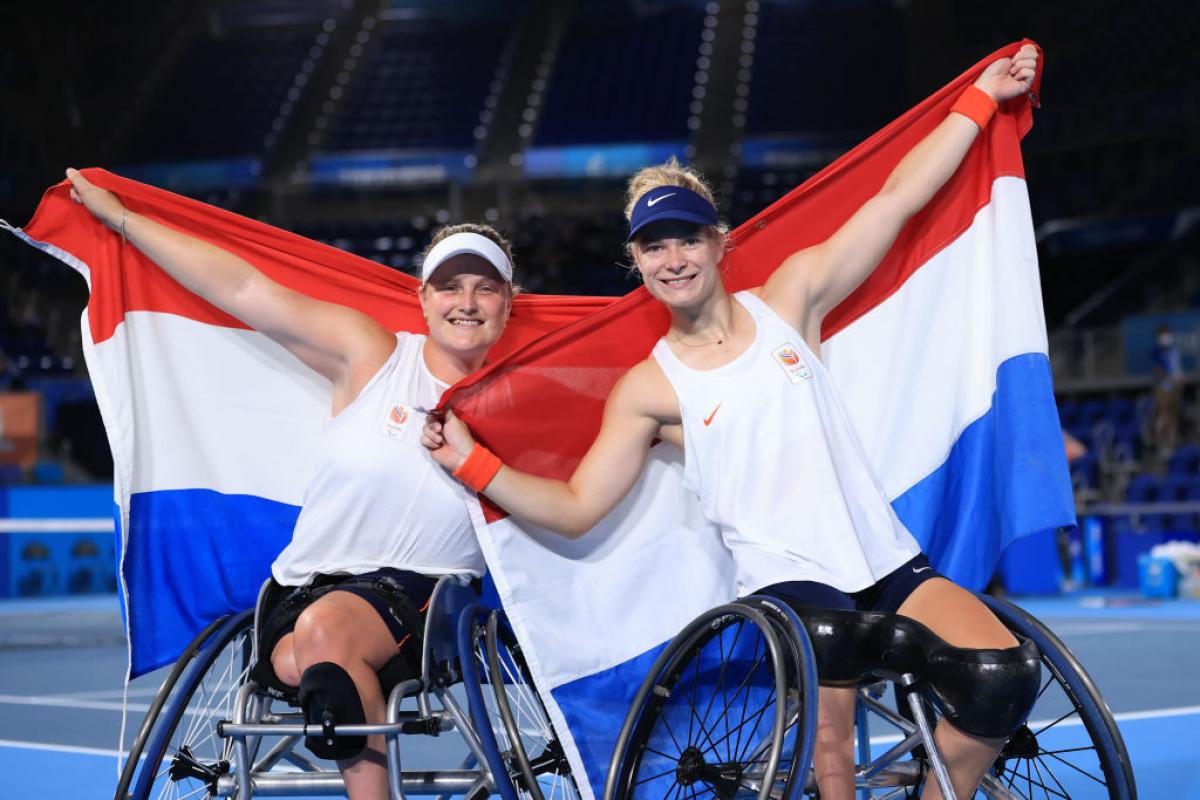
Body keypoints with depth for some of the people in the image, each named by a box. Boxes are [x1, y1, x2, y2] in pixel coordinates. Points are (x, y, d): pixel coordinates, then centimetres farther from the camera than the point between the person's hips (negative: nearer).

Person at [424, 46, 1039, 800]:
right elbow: (577, 508, 1)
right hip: (789, 581, -4)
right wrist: (471, 462, -8)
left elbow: (899, 197, 8)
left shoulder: (789, 298, 8)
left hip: (888, 561, 4)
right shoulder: (648, 389, 3)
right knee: (830, 736, -33)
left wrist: (982, 96, 8)